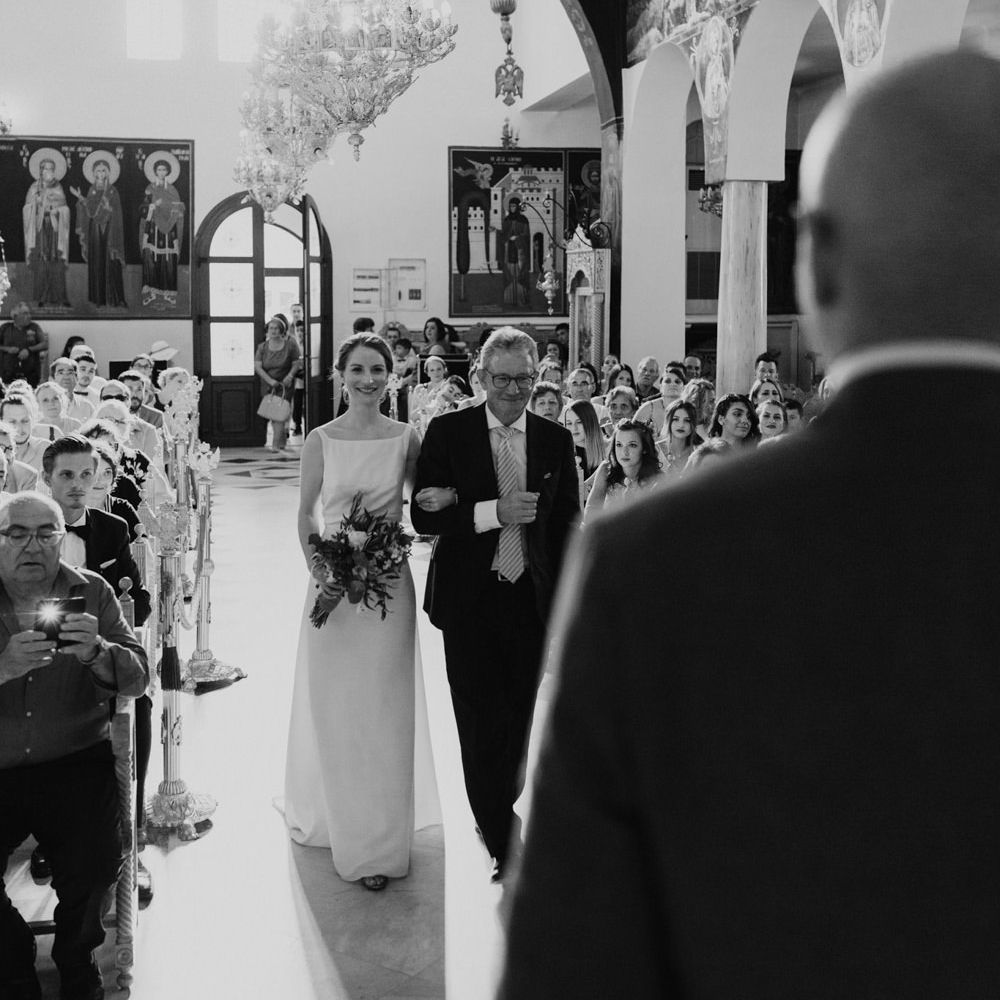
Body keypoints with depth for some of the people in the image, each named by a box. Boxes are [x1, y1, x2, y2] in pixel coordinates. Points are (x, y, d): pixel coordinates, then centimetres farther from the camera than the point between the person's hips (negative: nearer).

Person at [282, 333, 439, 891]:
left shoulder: (407, 439, 1)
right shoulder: (322, 440, 0)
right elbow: (306, 514, 4)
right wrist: (319, 569, -9)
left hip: (389, 583, 0)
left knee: (385, 709, 2)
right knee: (334, 709, 6)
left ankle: (381, 839, 12)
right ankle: (339, 820, 22)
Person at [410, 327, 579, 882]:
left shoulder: (556, 440, 4)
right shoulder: (448, 432, -3)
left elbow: (567, 527, 7)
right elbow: (423, 514, -9)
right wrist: (493, 512, -21)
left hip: (532, 600, 3)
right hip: (469, 600, -2)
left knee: (518, 717, 14)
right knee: (481, 722, -3)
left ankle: (499, 808, 39)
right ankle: (503, 845, 6)